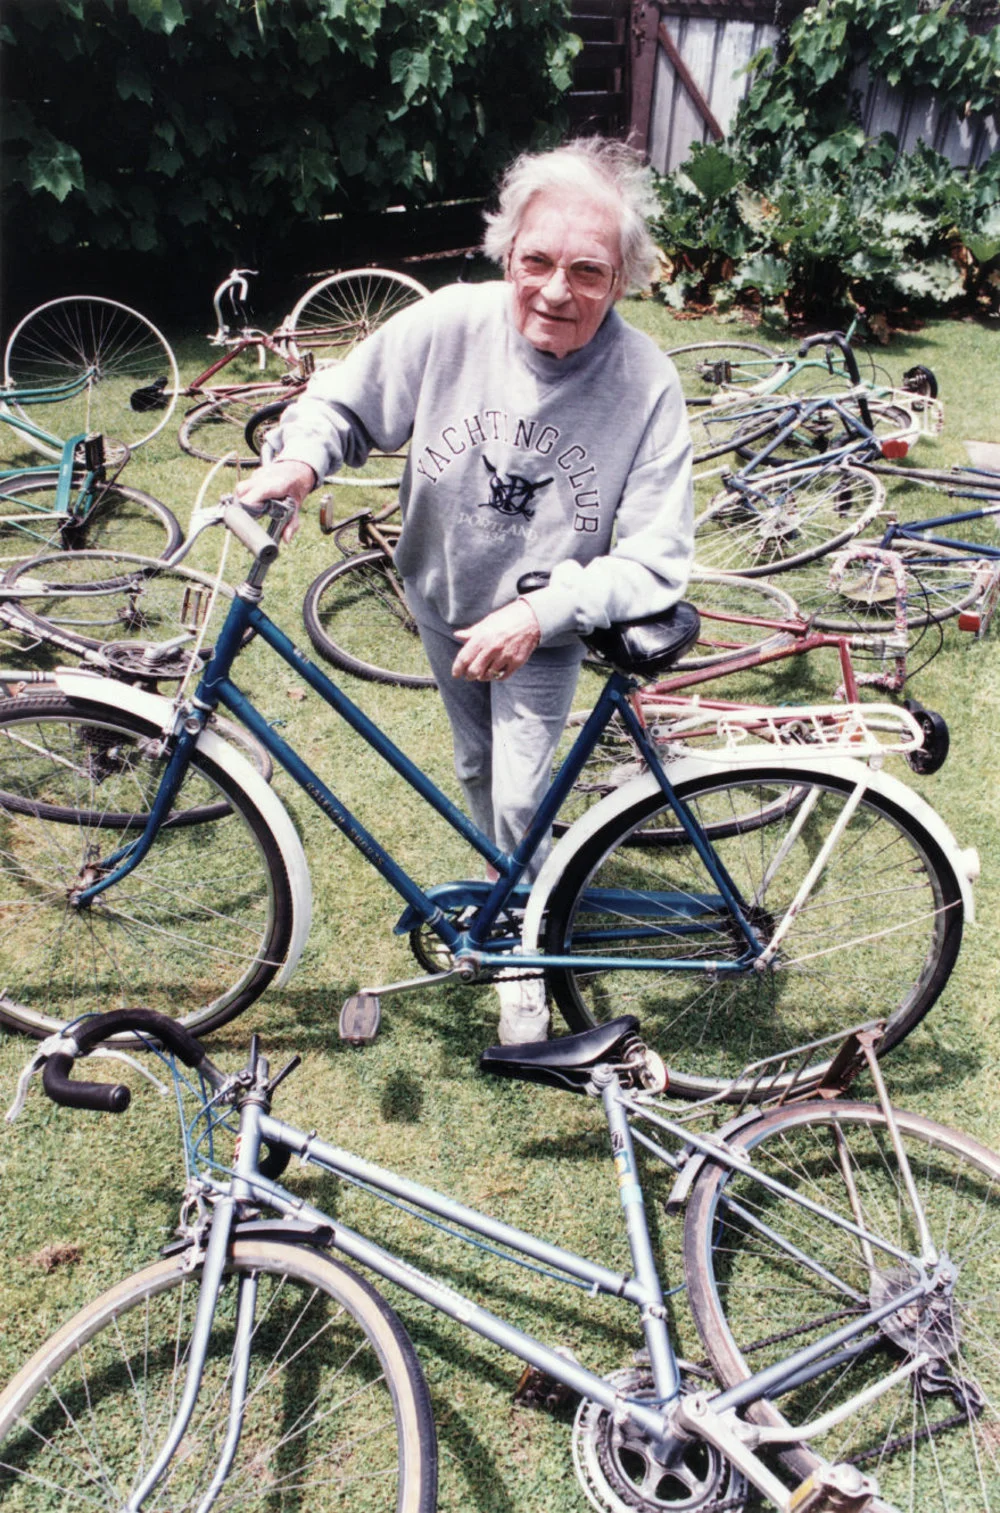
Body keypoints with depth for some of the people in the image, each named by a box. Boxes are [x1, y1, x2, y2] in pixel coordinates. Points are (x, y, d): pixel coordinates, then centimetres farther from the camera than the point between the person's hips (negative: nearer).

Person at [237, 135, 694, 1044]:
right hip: (445, 602, 3)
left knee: (520, 797, -6)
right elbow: (341, 401, -8)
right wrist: (300, 459, -30)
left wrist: (538, 614, -39)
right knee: (478, 771, 22)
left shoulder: (645, 385, -28)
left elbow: (654, 562, -28)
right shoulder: (450, 324, -24)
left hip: (546, 628, -3)